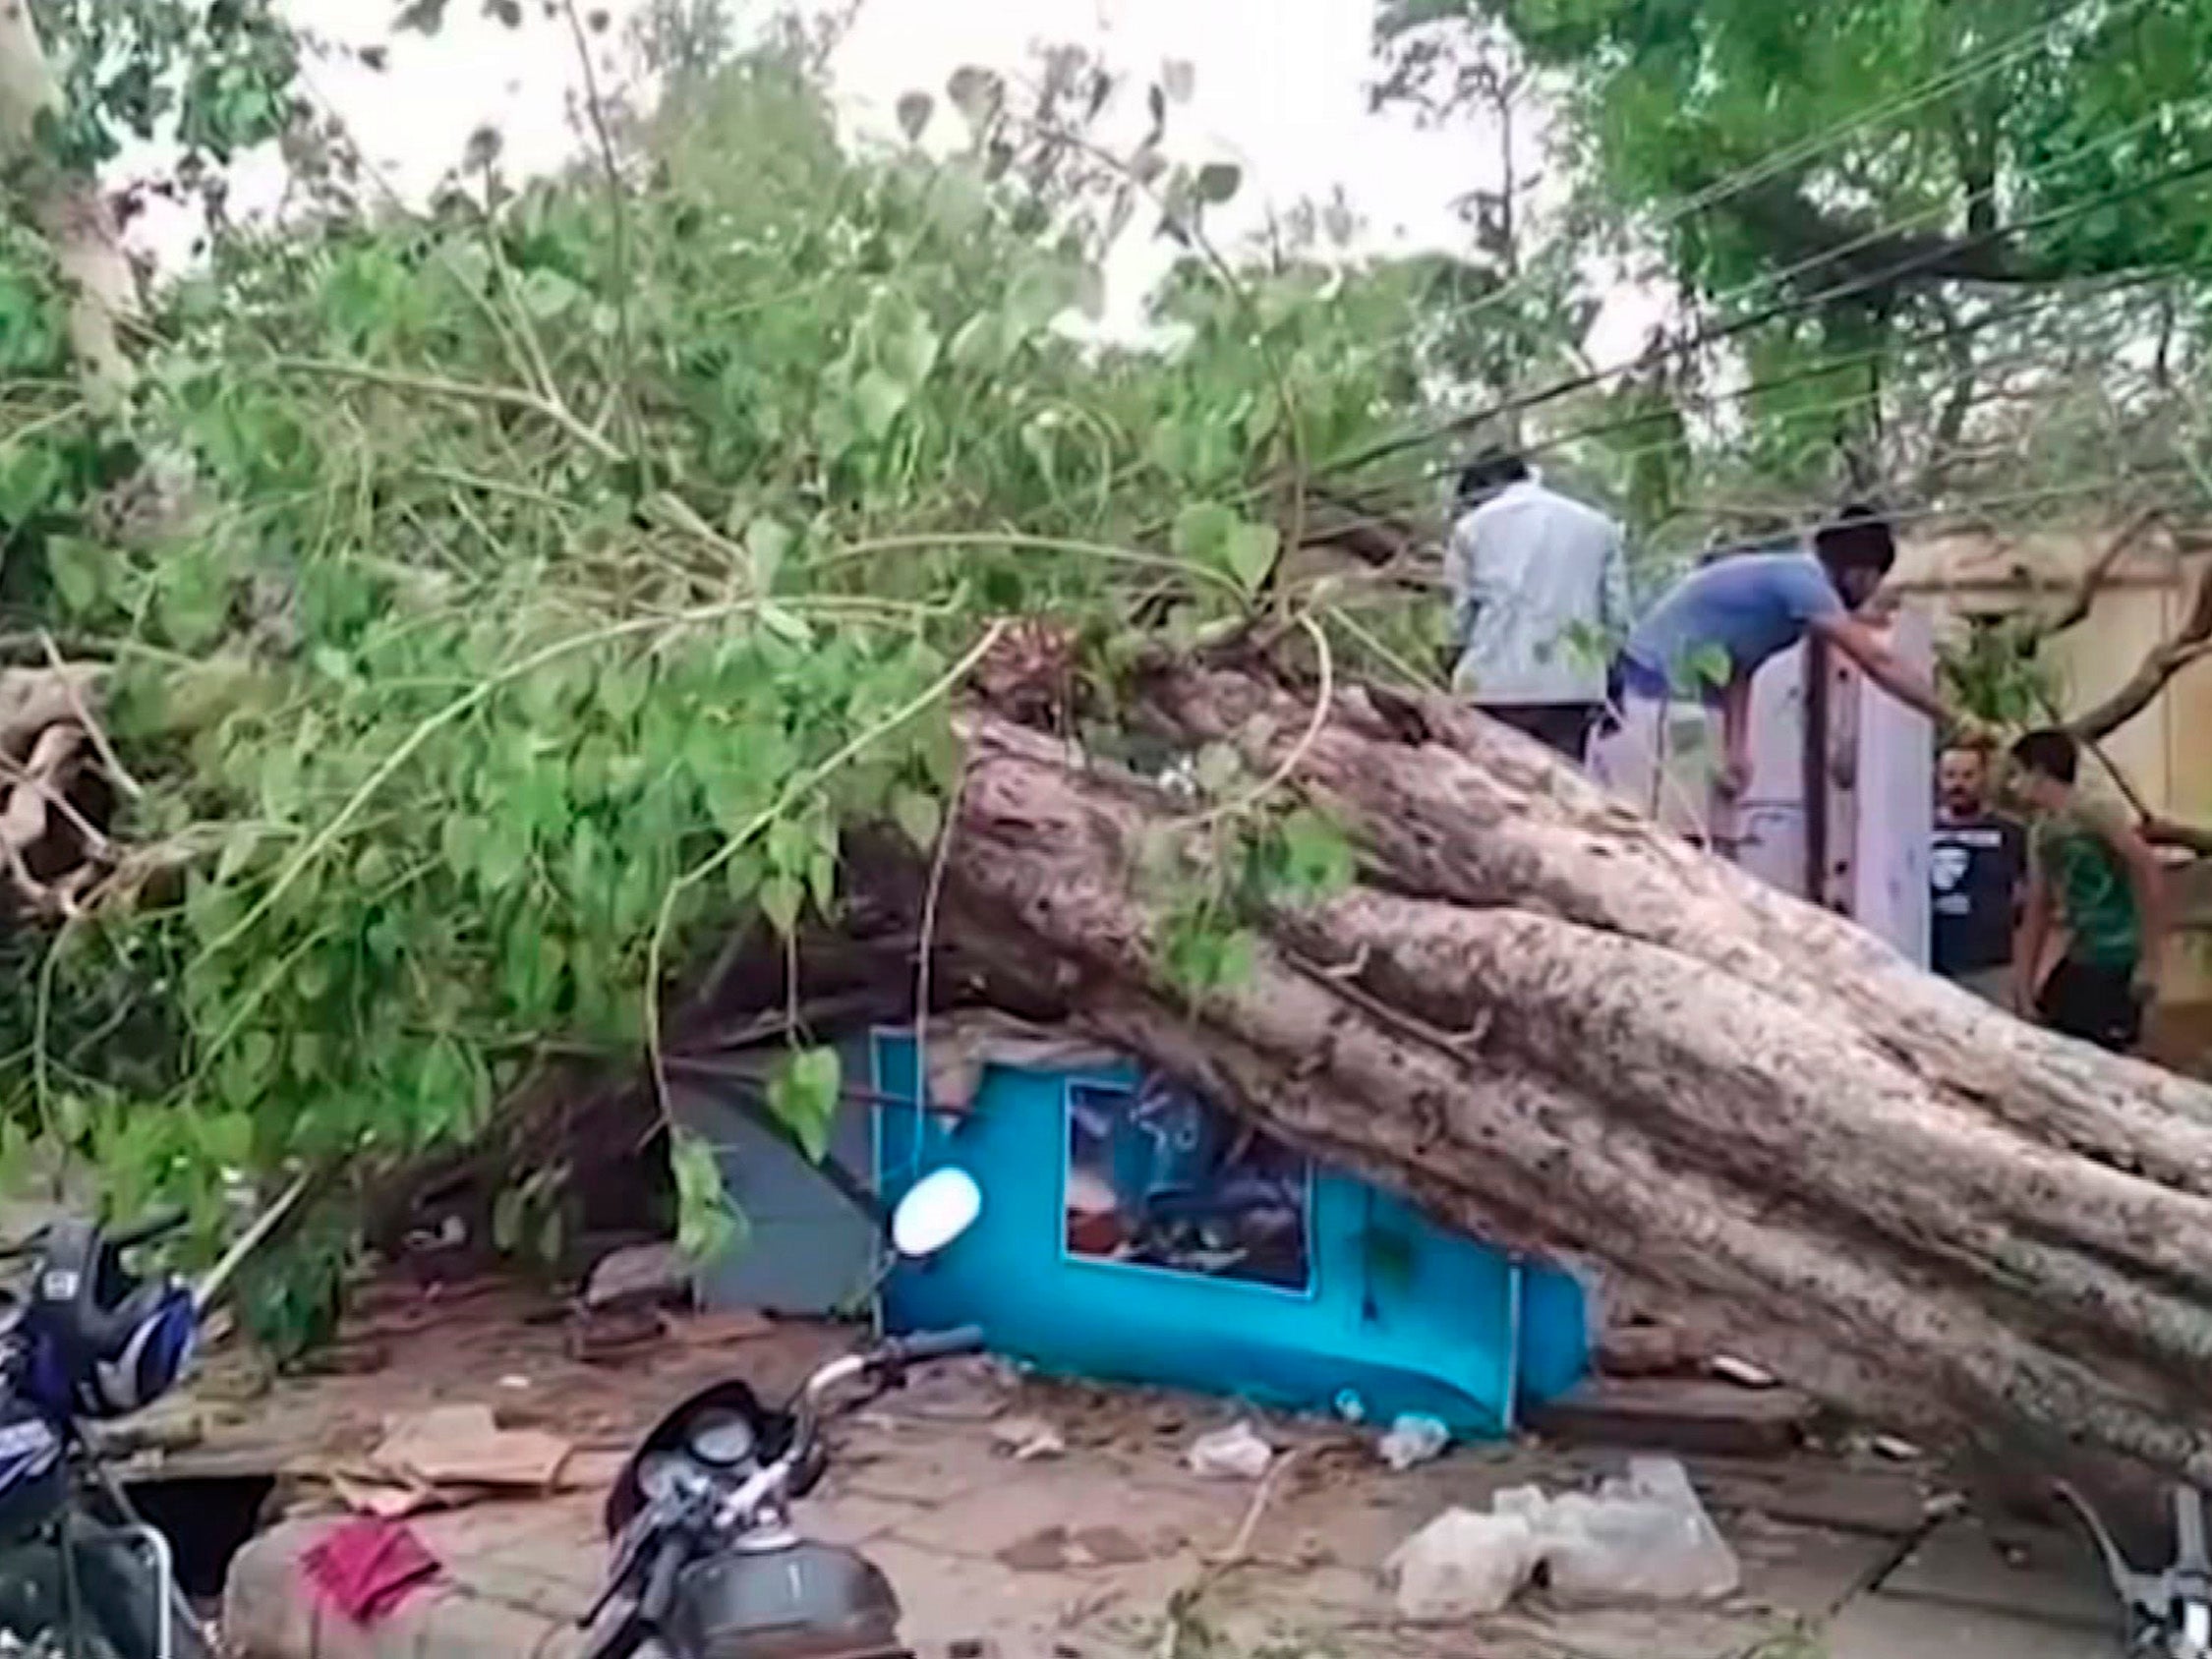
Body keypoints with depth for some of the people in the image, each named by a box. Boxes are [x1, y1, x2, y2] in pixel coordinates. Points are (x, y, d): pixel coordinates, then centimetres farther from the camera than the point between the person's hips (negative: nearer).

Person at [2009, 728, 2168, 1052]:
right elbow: (2036, 912, 16)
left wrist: (2149, 962, -19)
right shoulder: (2040, 833, 12)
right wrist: (2024, 987, 14)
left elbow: (2151, 876, -18)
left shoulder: (2096, 813, -13)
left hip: (2116, 964, -8)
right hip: (2078, 962, 8)